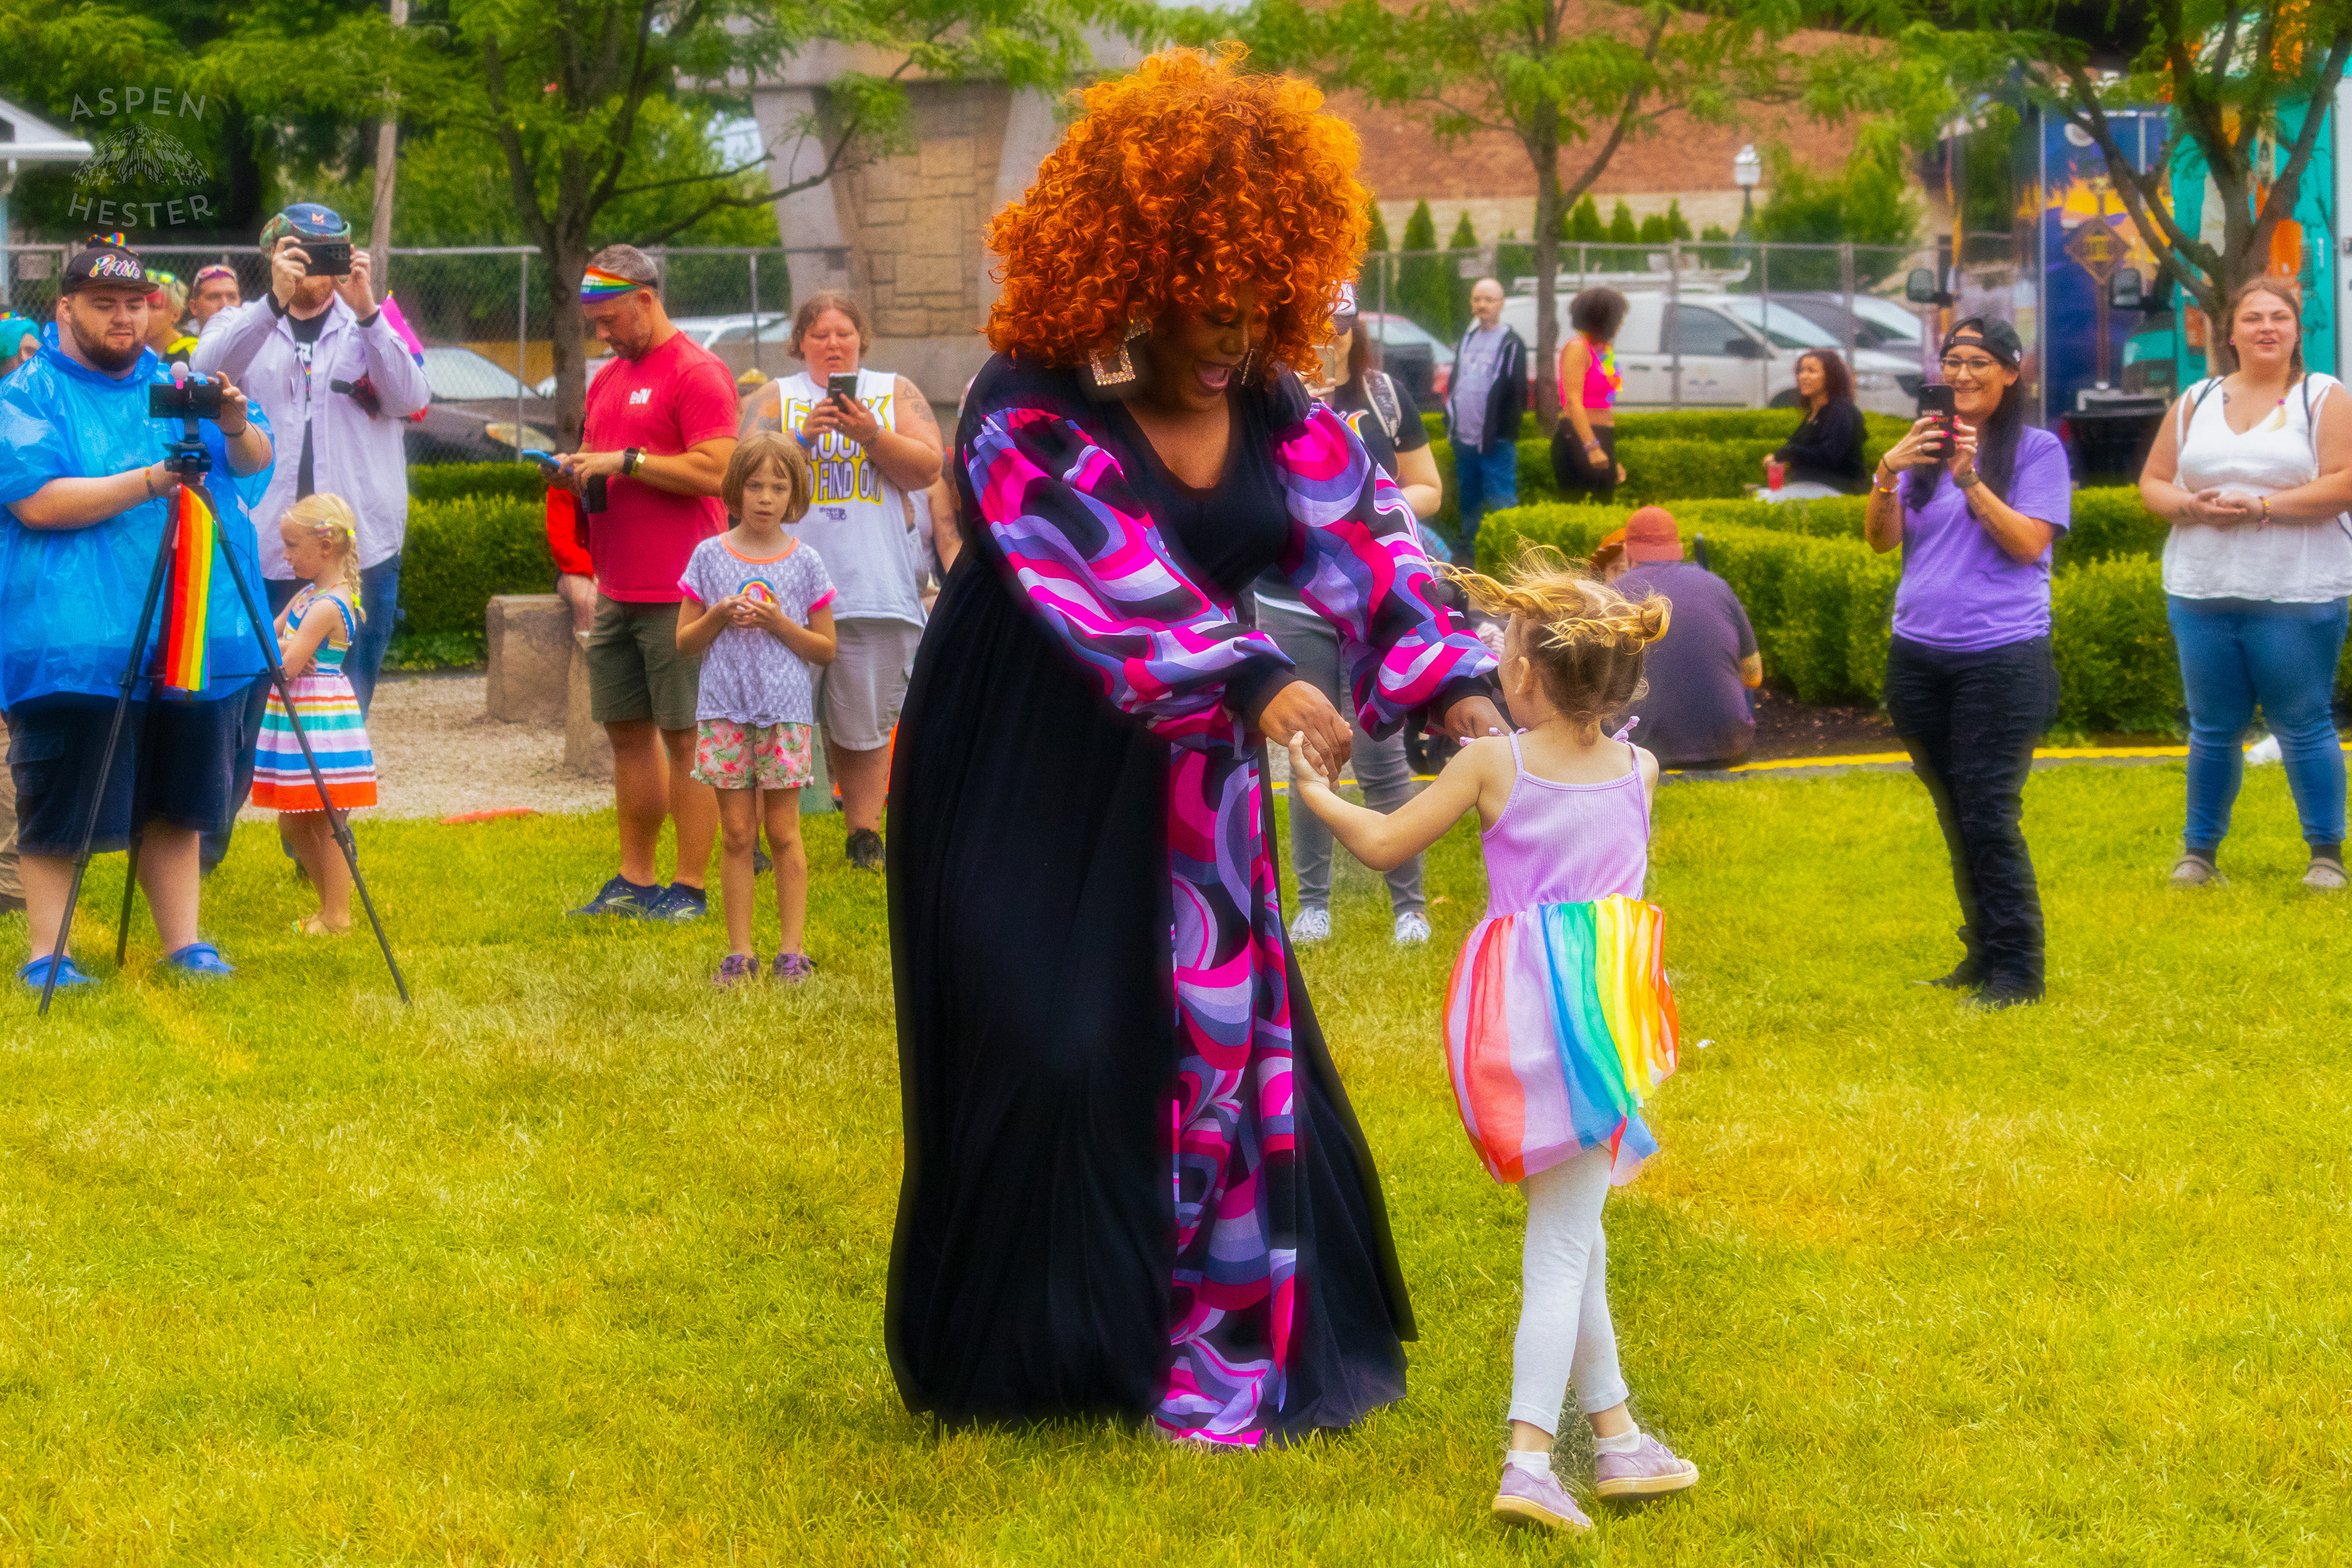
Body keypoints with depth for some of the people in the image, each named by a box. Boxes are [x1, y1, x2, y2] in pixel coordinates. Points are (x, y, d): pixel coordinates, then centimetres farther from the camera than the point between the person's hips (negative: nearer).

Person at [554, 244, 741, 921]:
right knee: (628, 731, 11)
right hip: (616, 592, 9)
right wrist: (576, 470, 5)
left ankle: (691, 888, -1)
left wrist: (625, 460, -16)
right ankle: (633, 881, 17)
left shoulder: (696, 373, -9)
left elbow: (716, 470, -18)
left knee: (684, 737, -5)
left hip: (677, 596, -8)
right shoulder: (608, 380, 18)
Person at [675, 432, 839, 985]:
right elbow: (685, 641, 8)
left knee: (782, 830, 0)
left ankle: (792, 948, 5)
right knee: (736, 834, 3)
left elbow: (826, 649, 5)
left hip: (786, 712, -1)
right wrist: (718, 618, -11)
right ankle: (739, 950, 7)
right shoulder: (709, 557, 4)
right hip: (725, 710, 1)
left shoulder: (805, 563, 2)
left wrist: (780, 624, -10)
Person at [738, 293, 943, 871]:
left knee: (864, 724, 3)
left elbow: (926, 469, 4)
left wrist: (872, 436, -11)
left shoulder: (896, 393, 14)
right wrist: (804, 437, -14)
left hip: (874, 583, 1)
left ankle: (864, 836, 10)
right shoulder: (774, 399, 11)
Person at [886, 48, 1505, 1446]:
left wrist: (1462, 687, -30)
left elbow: (1368, 540, -12)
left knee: (1225, 1041, 3)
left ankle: (1228, 1343, 11)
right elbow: (1111, 578, -33)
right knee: (1052, 1062, -5)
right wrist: (1258, 685, -45)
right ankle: (1028, 1362, 10)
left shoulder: (1277, 415, -1)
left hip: (1183, 788, 5)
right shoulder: (1033, 413, -18)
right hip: (1023, 790, -5)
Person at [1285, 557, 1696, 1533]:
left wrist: (1313, 791, 20)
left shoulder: (1493, 763, -4)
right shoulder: (1638, 771, 3)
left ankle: (1615, 1434, 26)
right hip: (1601, 1011, -1)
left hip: (1521, 1015, 1)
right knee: (1561, 1248, 0)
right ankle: (1528, 1460, -10)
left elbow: (1383, 843, 3)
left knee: (1573, 1236, 17)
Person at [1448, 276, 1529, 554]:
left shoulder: (1510, 344, -3)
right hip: (1464, 438, 7)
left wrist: (1508, 431, -13)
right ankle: (1468, 554, 21)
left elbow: (1518, 392, -7)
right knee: (1469, 502, 13)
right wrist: (1450, 422, 13)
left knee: (1500, 500, -10)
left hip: (1496, 442, -7)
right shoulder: (1466, 340, 17)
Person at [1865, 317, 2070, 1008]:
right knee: (1955, 818, 11)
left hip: (1999, 657, -5)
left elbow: (2029, 543, -11)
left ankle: (2016, 969, -4)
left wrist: (1971, 482, -20)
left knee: (1989, 816, -10)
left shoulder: (2037, 449, -1)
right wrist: (1887, 475, -12)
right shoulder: (1926, 446, 12)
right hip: (1920, 655, 5)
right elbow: (1882, 540, 5)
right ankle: (1982, 952, 21)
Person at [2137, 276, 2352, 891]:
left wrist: (2261, 507, -17)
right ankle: (2199, 851, 18)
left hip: (2296, 596, -4)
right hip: (2202, 592, 4)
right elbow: (2153, 482, 13)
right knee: (2212, 728, 9)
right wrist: (2191, 506, -9)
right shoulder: (2197, 402, 12)